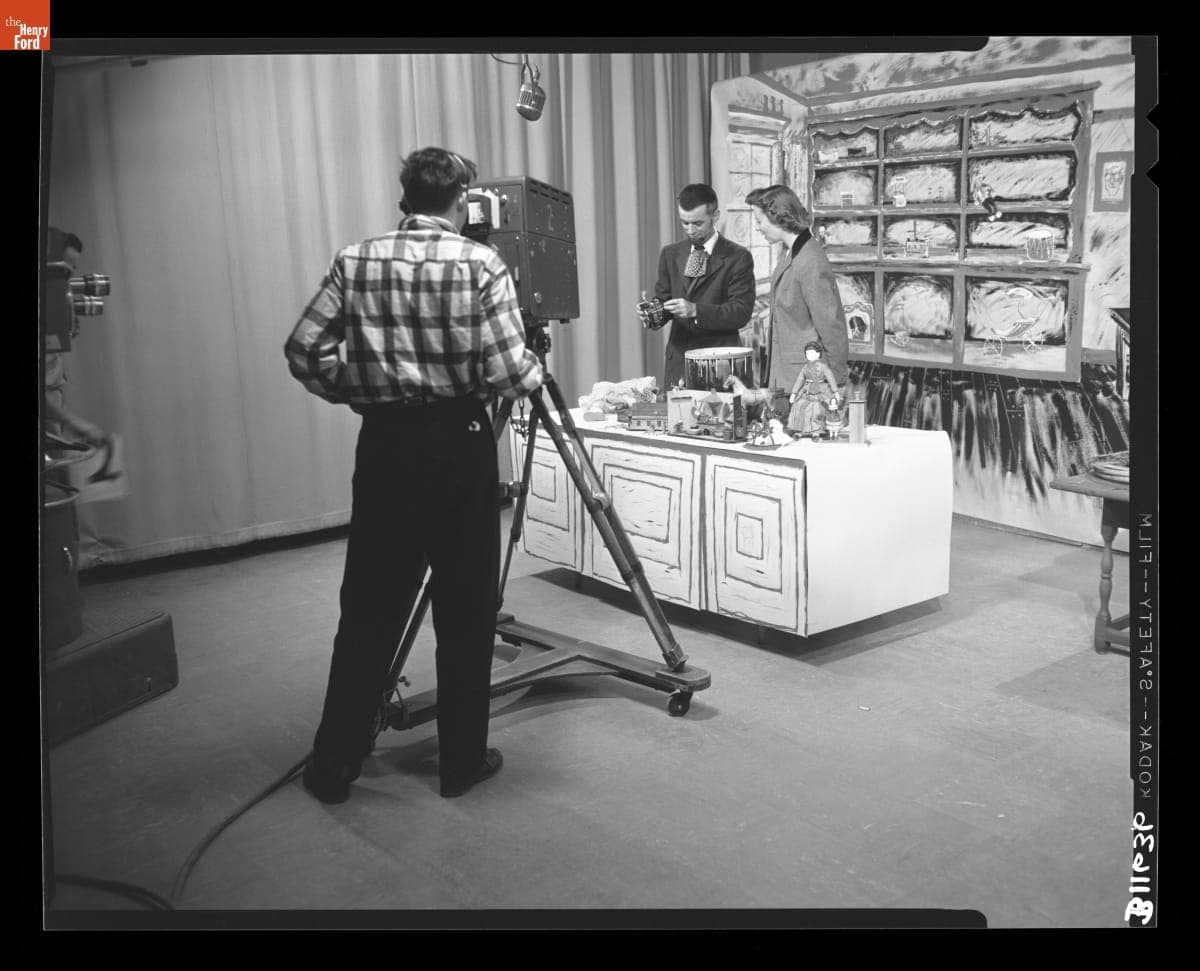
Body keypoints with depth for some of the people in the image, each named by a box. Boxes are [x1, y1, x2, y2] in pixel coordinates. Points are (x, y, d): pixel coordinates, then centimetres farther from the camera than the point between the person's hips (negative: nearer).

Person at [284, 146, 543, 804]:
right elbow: (507, 373, -12)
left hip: (383, 442, 3)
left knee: (369, 605, 11)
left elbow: (304, 352, 0)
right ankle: (462, 760, 18)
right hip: (459, 442, -3)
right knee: (465, 610, 8)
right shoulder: (480, 264, -6)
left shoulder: (355, 262, 4)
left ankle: (335, 763, 18)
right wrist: (536, 374, 9)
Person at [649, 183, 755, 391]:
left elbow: (741, 313, -10)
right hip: (677, 359, 4)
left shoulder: (737, 257, -3)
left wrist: (695, 310, -22)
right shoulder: (670, 254, 13)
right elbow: (662, 298, 16)